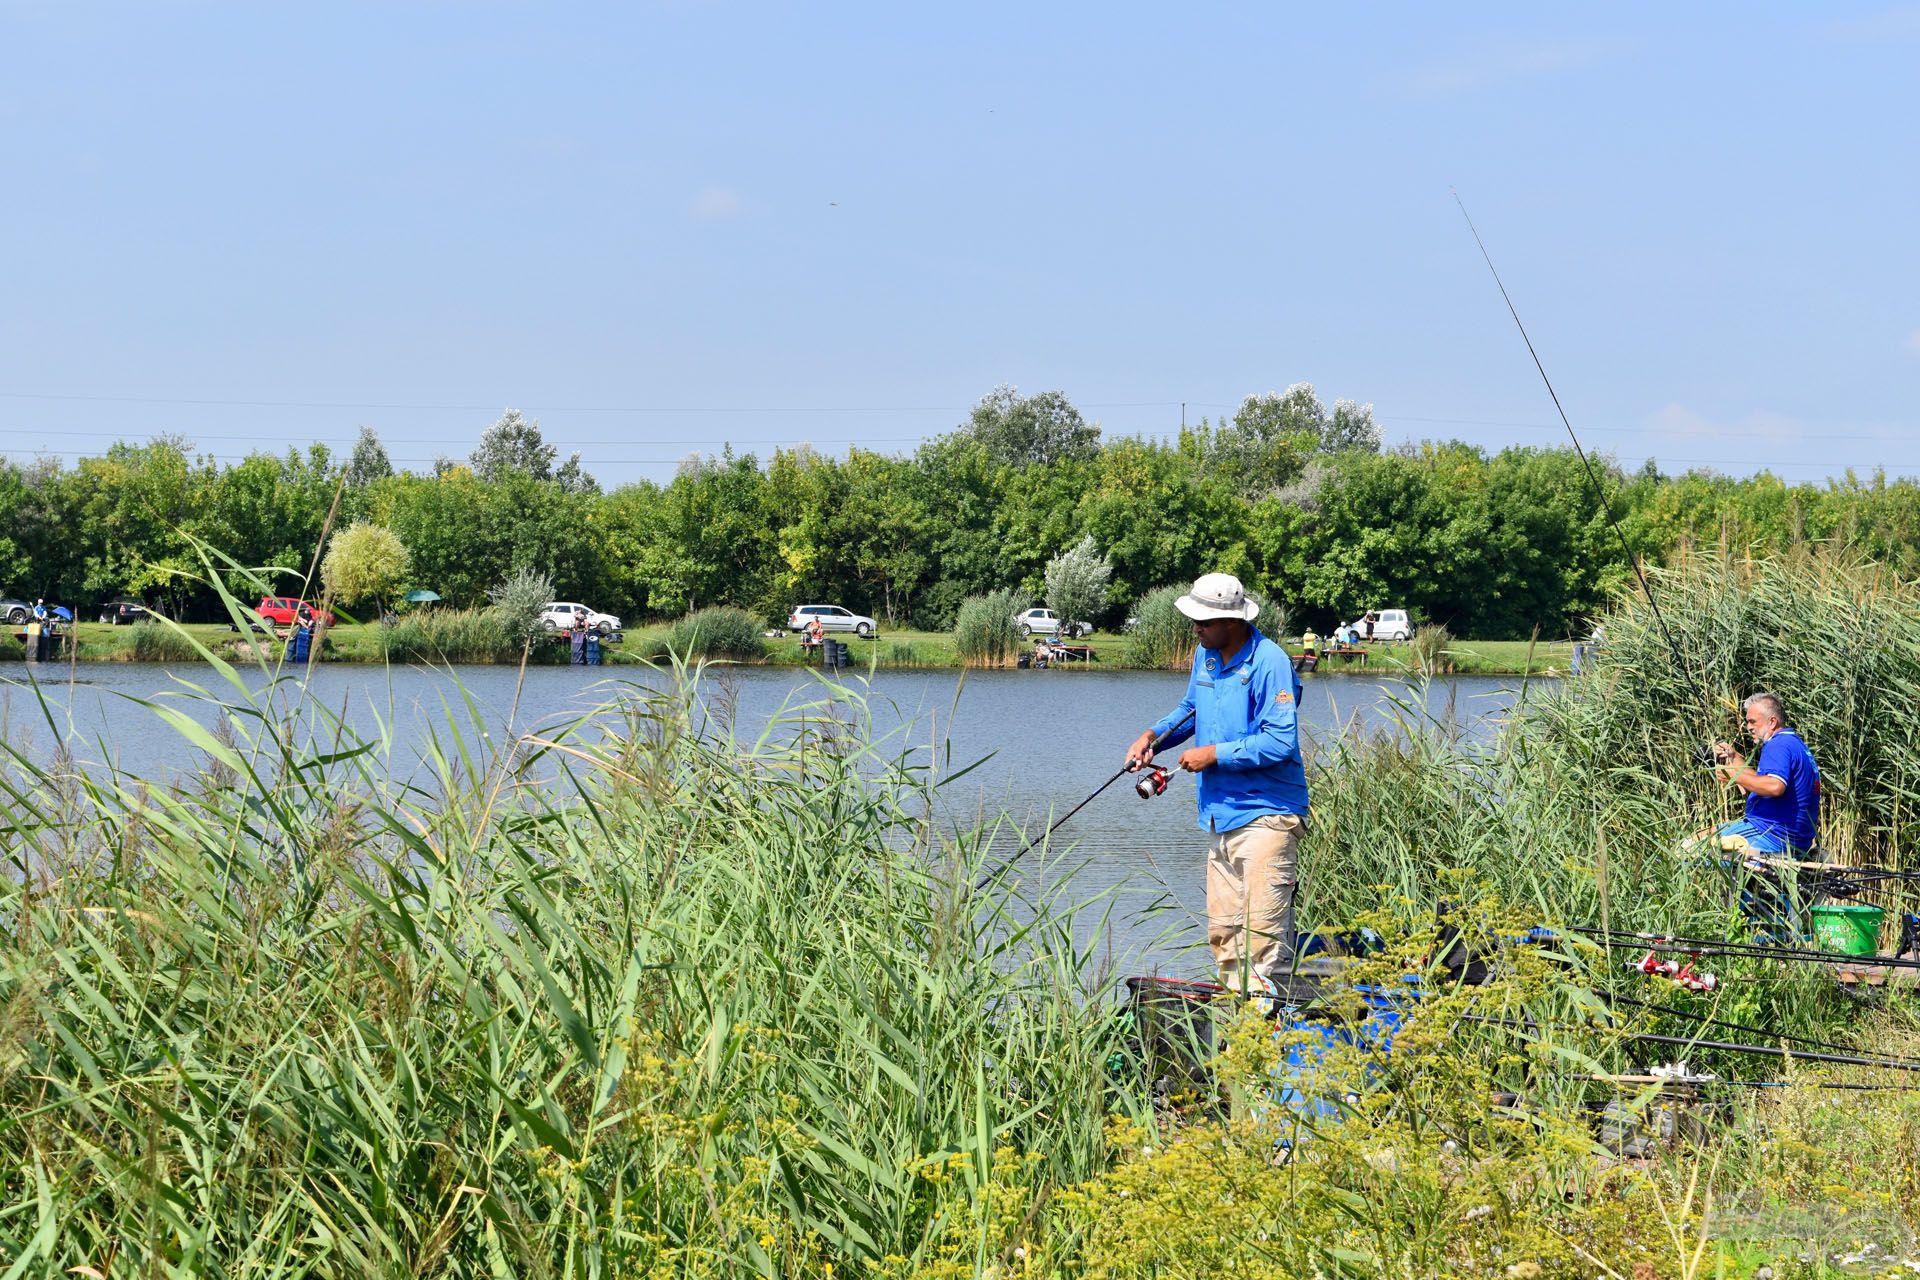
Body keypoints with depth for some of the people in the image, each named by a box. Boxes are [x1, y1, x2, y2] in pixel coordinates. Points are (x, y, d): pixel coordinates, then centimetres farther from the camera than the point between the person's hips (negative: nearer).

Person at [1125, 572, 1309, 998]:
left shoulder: (1269, 662, -16)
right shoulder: (1206, 655, 10)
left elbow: (1280, 741, -21)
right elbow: (1191, 709, 28)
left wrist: (1214, 754, -16)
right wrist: (1153, 735, 9)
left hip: (1264, 815, -9)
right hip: (1220, 815, 9)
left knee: (1263, 925, -10)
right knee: (1222, 929, 10)